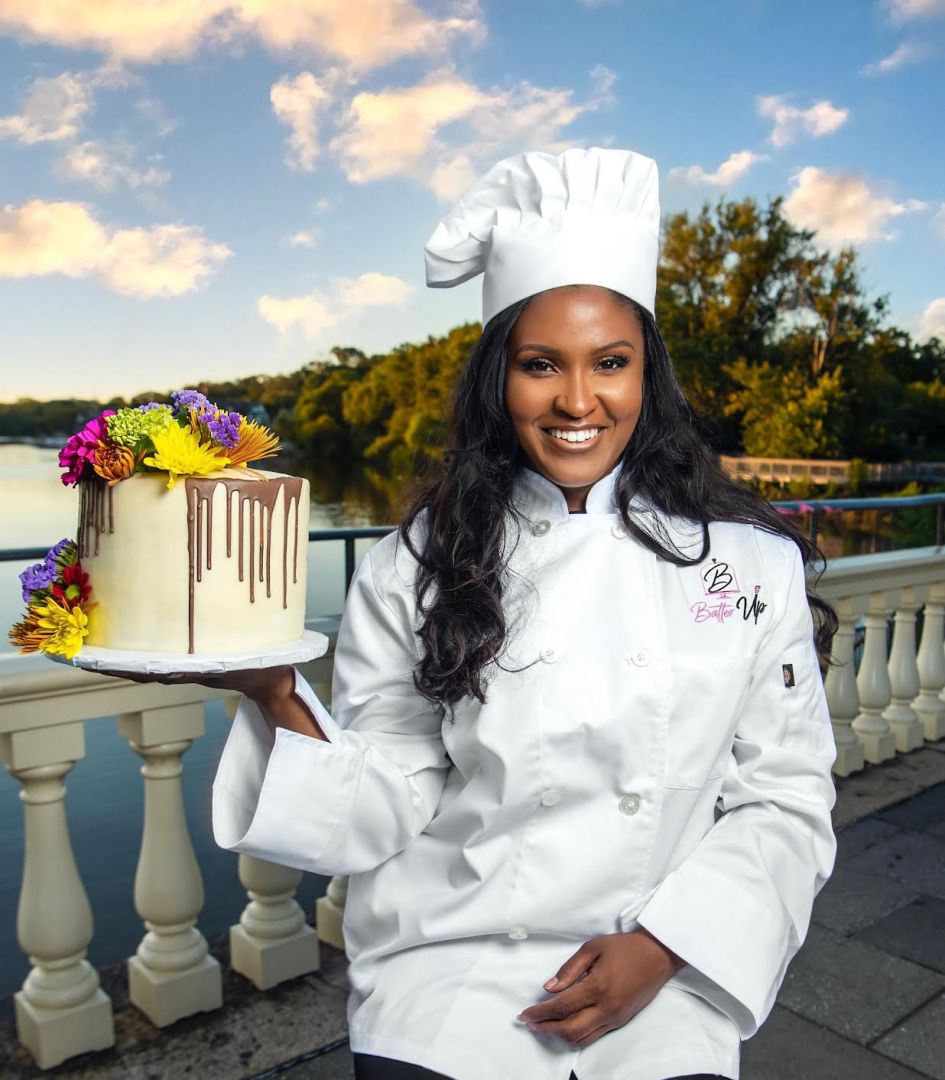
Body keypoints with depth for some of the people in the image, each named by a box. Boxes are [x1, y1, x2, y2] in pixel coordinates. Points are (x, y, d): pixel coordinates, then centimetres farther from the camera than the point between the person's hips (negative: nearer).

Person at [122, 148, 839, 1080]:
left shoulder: (751, 562, -2)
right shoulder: (417, 566, -3)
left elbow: (784, 802, 2)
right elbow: (388, 805, -3)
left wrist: (662, 949, -8)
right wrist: (277, 698, -19)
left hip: (659, 991, 1)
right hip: (445, 978, 0)